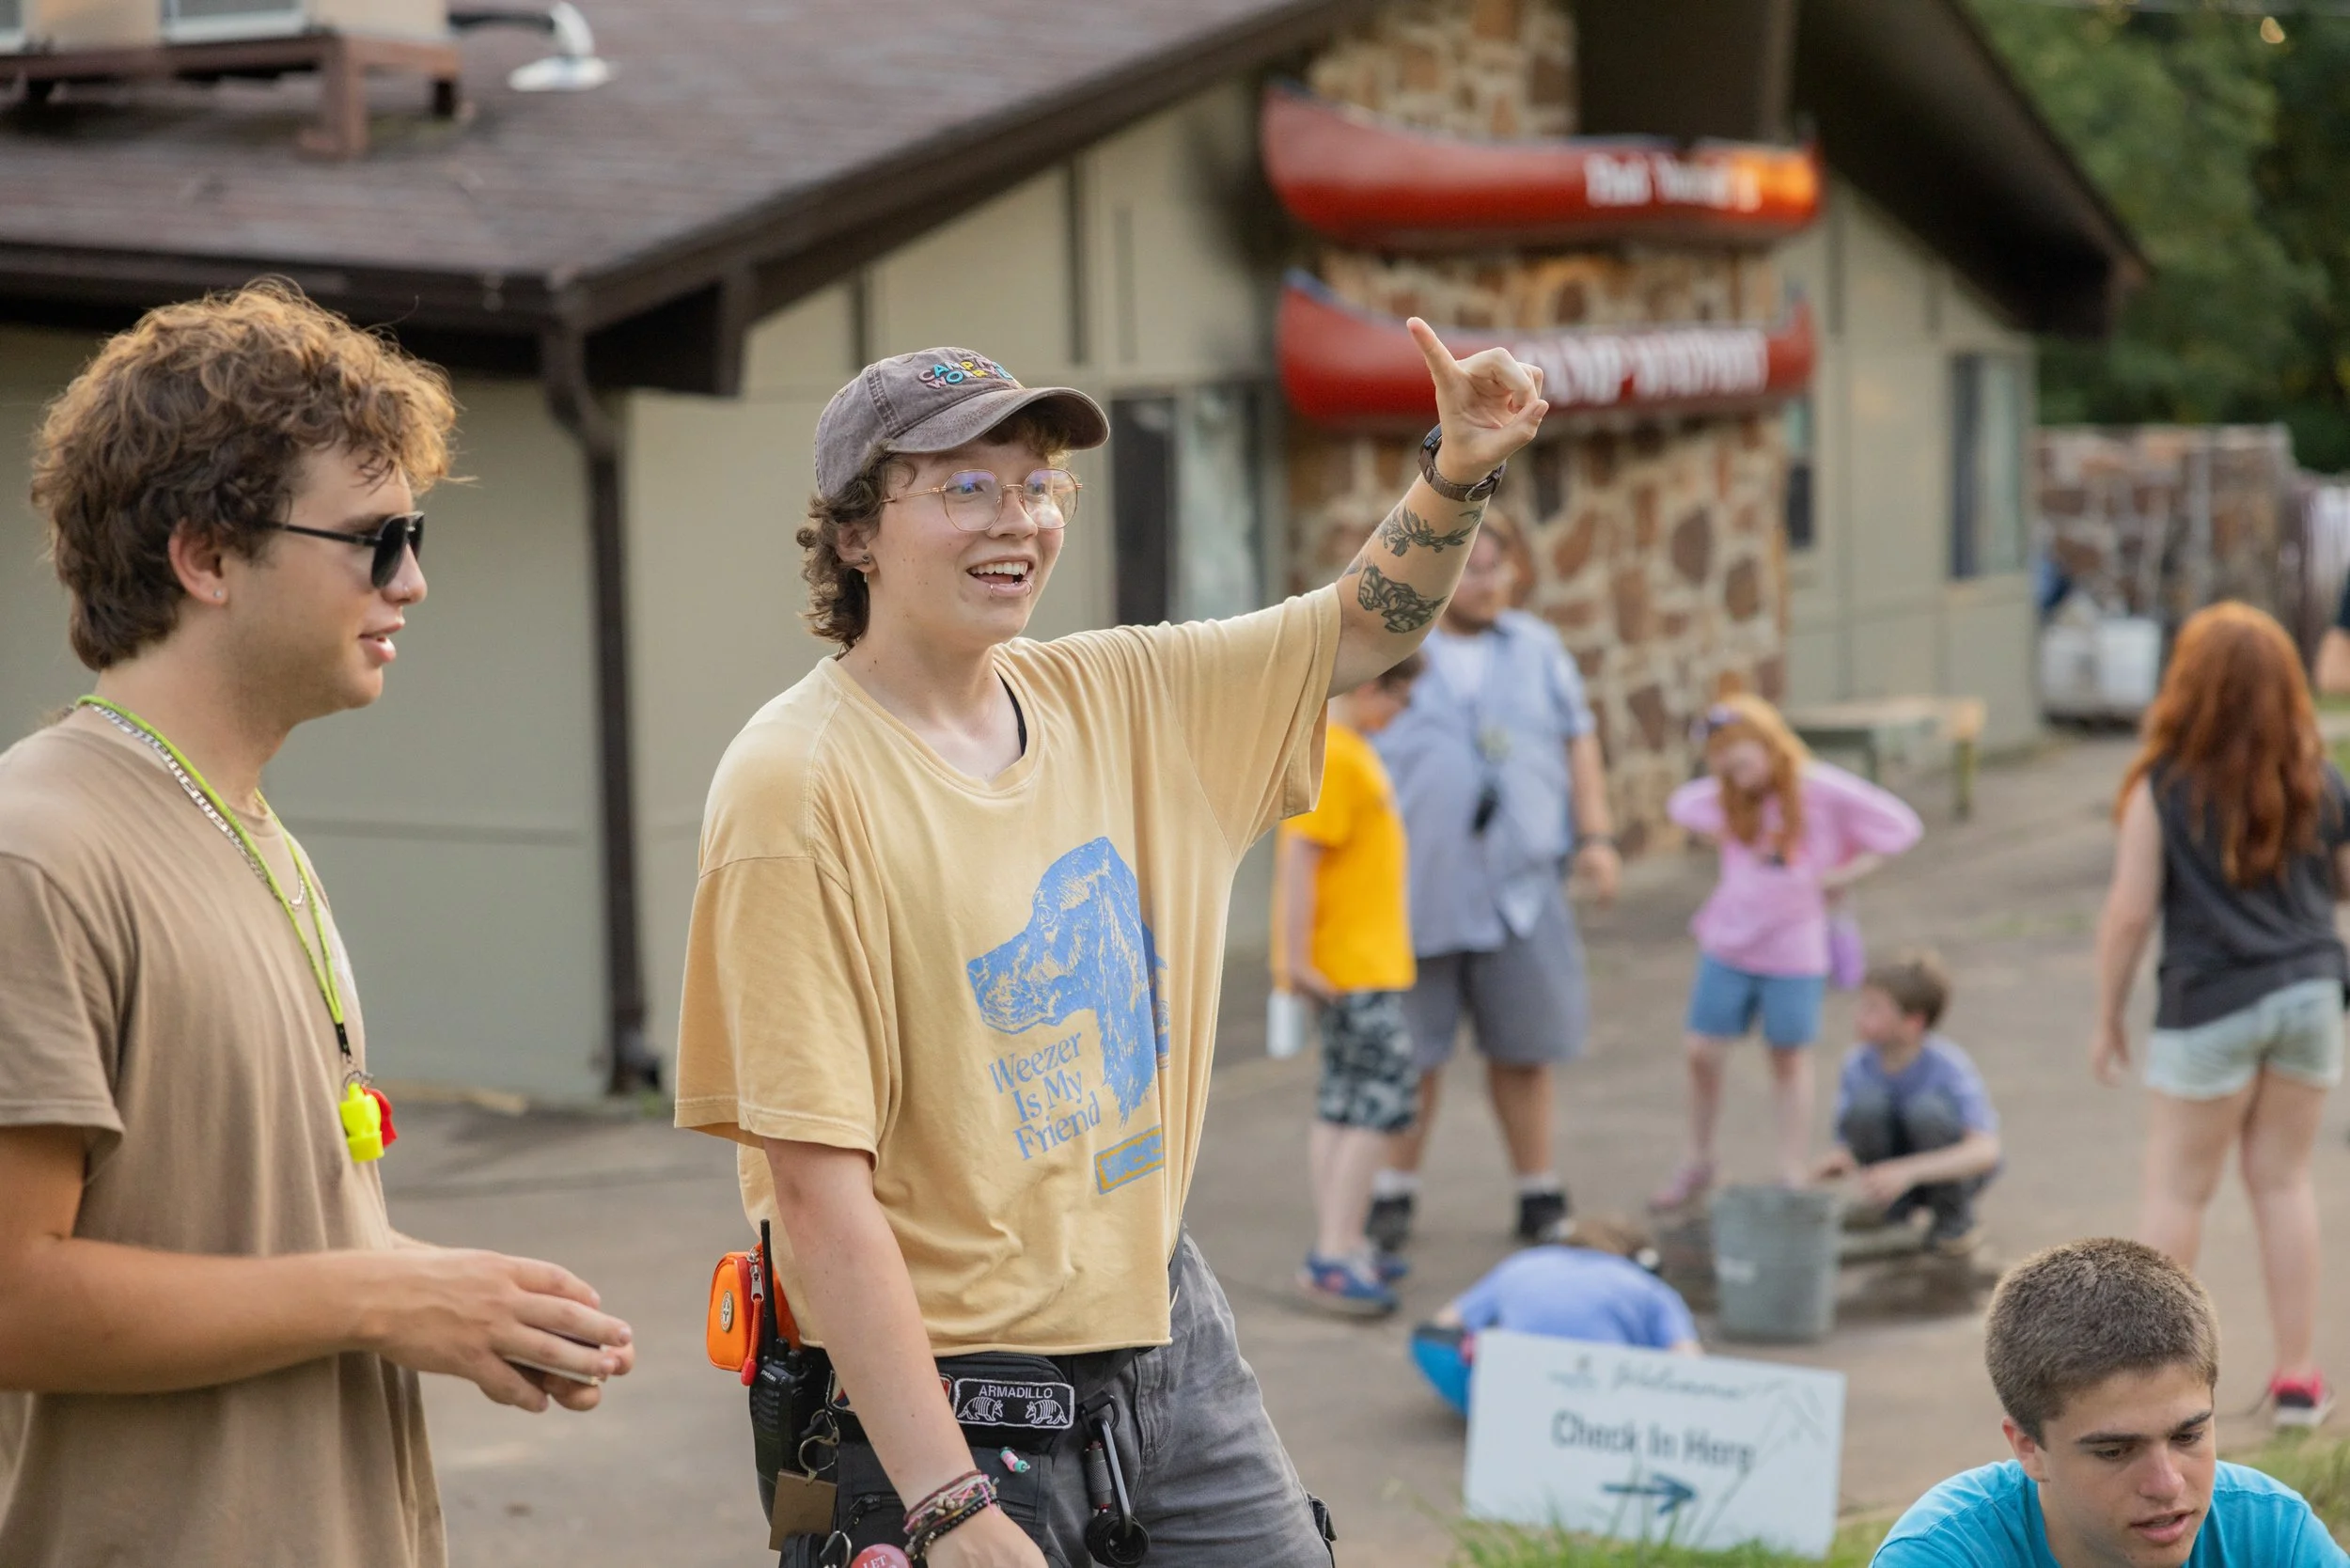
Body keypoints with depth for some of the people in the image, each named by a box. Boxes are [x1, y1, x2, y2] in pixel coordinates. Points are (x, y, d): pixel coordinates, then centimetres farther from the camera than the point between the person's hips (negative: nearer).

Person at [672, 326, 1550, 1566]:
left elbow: (1356, 634, 17)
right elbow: (817, 1192, -20)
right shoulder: (801, 786, -17)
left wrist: (1457, 471, -3)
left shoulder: (1110, 699, 4)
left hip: (1166, 1338, 7)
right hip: (954, 1403, -6)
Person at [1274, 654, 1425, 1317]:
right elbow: (1298, 859, -23)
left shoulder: (1348, 748, 14)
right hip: (1351, 964, -10)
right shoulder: (1330, 758, -19)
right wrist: (1299, 959, -23)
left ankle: (1339, 1246, 19)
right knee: (1385, 1094, -11)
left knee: (1345, 1101, 13)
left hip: (1364, 958, 10)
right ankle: (1334, 1255, -11)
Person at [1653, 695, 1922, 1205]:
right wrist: (1721, 836, 5)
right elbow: (1681, 805, 19)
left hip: (1794, 949, -3)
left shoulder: (1824, 792, -14)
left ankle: (1794, 1177, 18)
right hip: (1727, 945, 3)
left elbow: (1901, 828, -8)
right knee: (1702, 1052, 3)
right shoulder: (1725, 798, -1)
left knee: (1789, 1058, 8)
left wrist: (1843, 874, -12)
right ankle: (1698, 1164, 20)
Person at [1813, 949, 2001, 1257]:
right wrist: (1840, 1159, -34)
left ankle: (1955, 1217, -9)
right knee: (1865, 1101, -28)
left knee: (1927, 1107, -35)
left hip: (1955, 1168, -2)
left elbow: (1986, 1151, -37)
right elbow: (1847, 1145, -7)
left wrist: (1907, 1171, -51)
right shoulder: (1859, 1064, -14)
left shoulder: (1948, 1067, -26)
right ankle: (1893, 1208, -3)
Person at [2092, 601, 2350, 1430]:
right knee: (2284, 1180, 12)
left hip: (2212, 1004, -4)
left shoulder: (2165, 786, -10)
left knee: (2177, 1188, 6)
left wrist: (2108, 1019, -1)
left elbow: (2129, 911, -10)